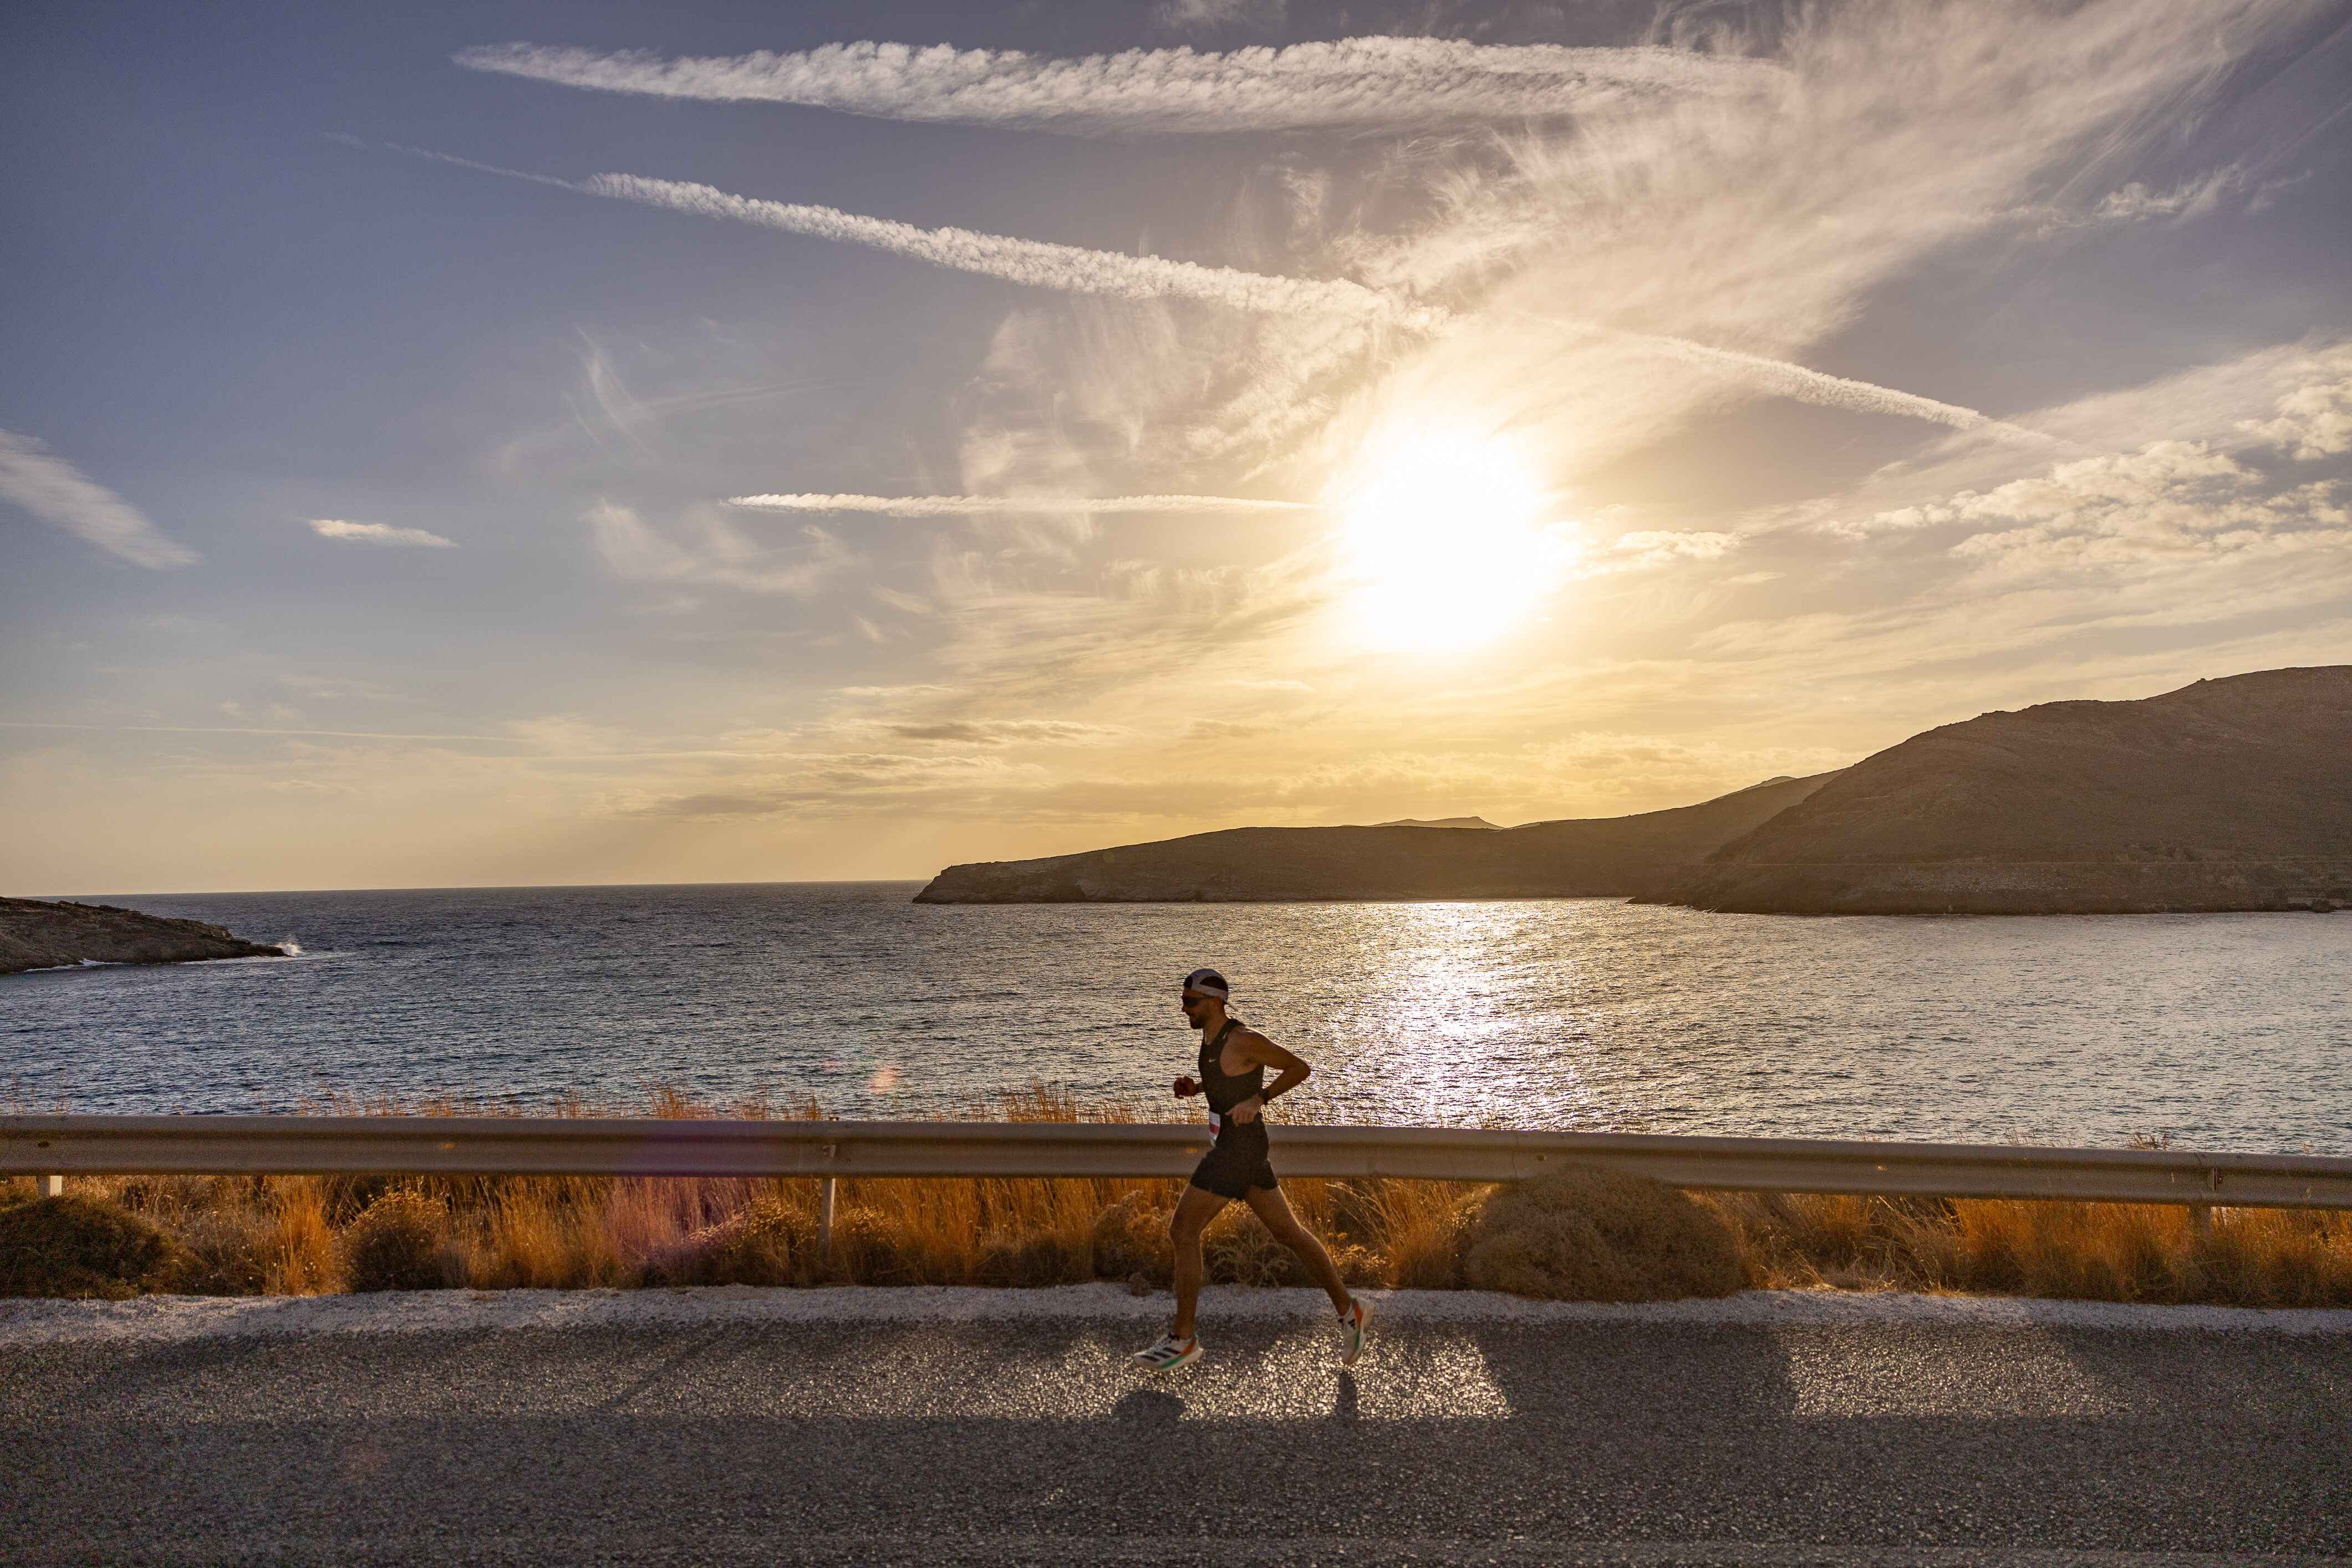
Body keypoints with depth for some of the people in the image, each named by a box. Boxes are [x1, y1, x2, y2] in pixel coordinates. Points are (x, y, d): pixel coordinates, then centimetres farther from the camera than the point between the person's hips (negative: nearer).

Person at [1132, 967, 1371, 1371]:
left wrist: (1257, 1101, -20)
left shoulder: (1244, 1039, -19)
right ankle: (1349, 1311, 23)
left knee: (1182, 1231, -5)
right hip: (1233, 1146, 10)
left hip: (1240, 1149, -10)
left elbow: (1300, 1068, -12)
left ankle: (1183, 1338, 6)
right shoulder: (1212, 1034, 8)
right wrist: (1192, 1088, 6)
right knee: (1288, 1233, 15)